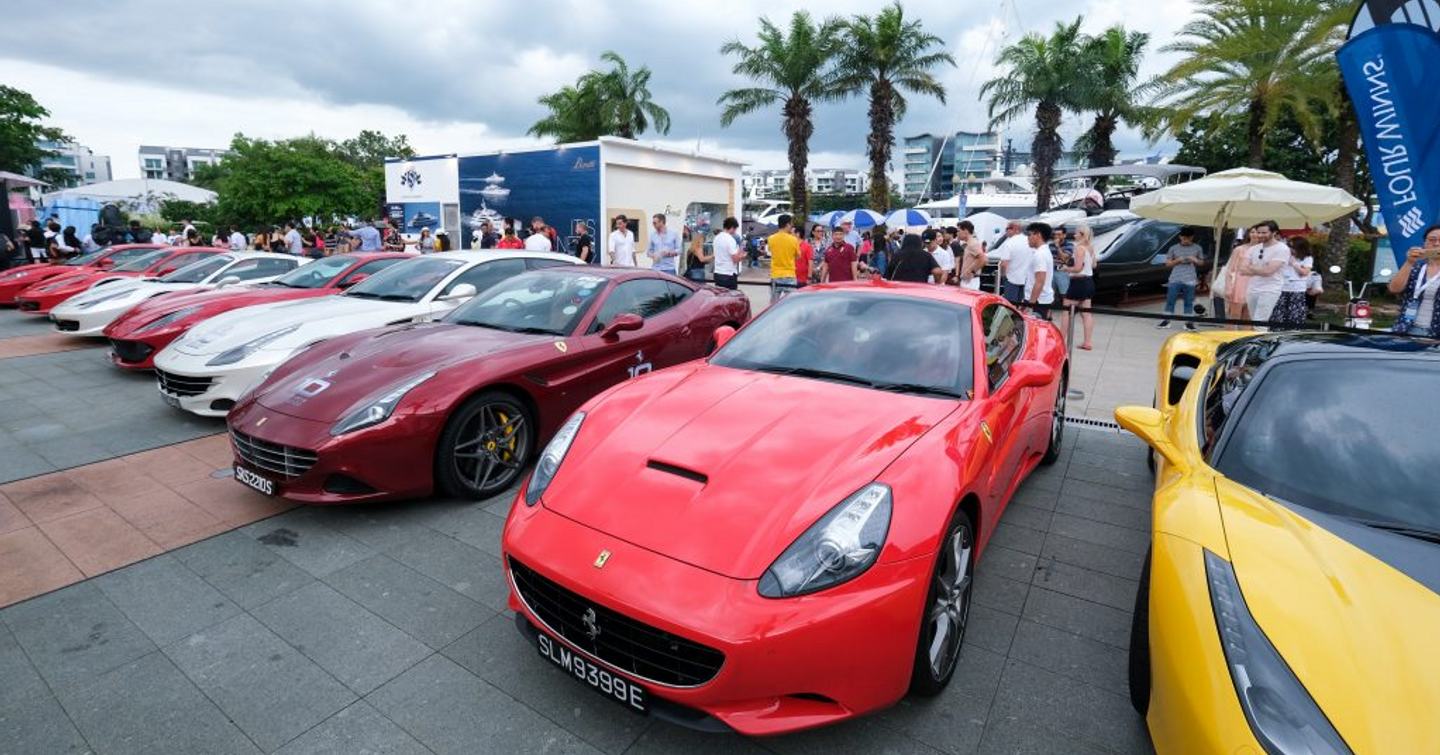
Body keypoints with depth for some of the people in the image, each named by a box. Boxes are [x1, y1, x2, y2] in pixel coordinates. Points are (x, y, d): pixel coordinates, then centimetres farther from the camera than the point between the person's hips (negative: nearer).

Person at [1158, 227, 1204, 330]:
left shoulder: (1197, 248, 9)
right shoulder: (1174, 248, 6)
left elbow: (1201, 262, 17)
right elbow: (1167, 263, 7)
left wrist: (1195, 260, -5)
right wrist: (1177, 260, -10)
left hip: (1190, 280, 1)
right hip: (1175, 279, -1)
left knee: (1189, 302, 4)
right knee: (1170, 300, -1)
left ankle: (1188, 322, 8)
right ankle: (1166, 321, 4)